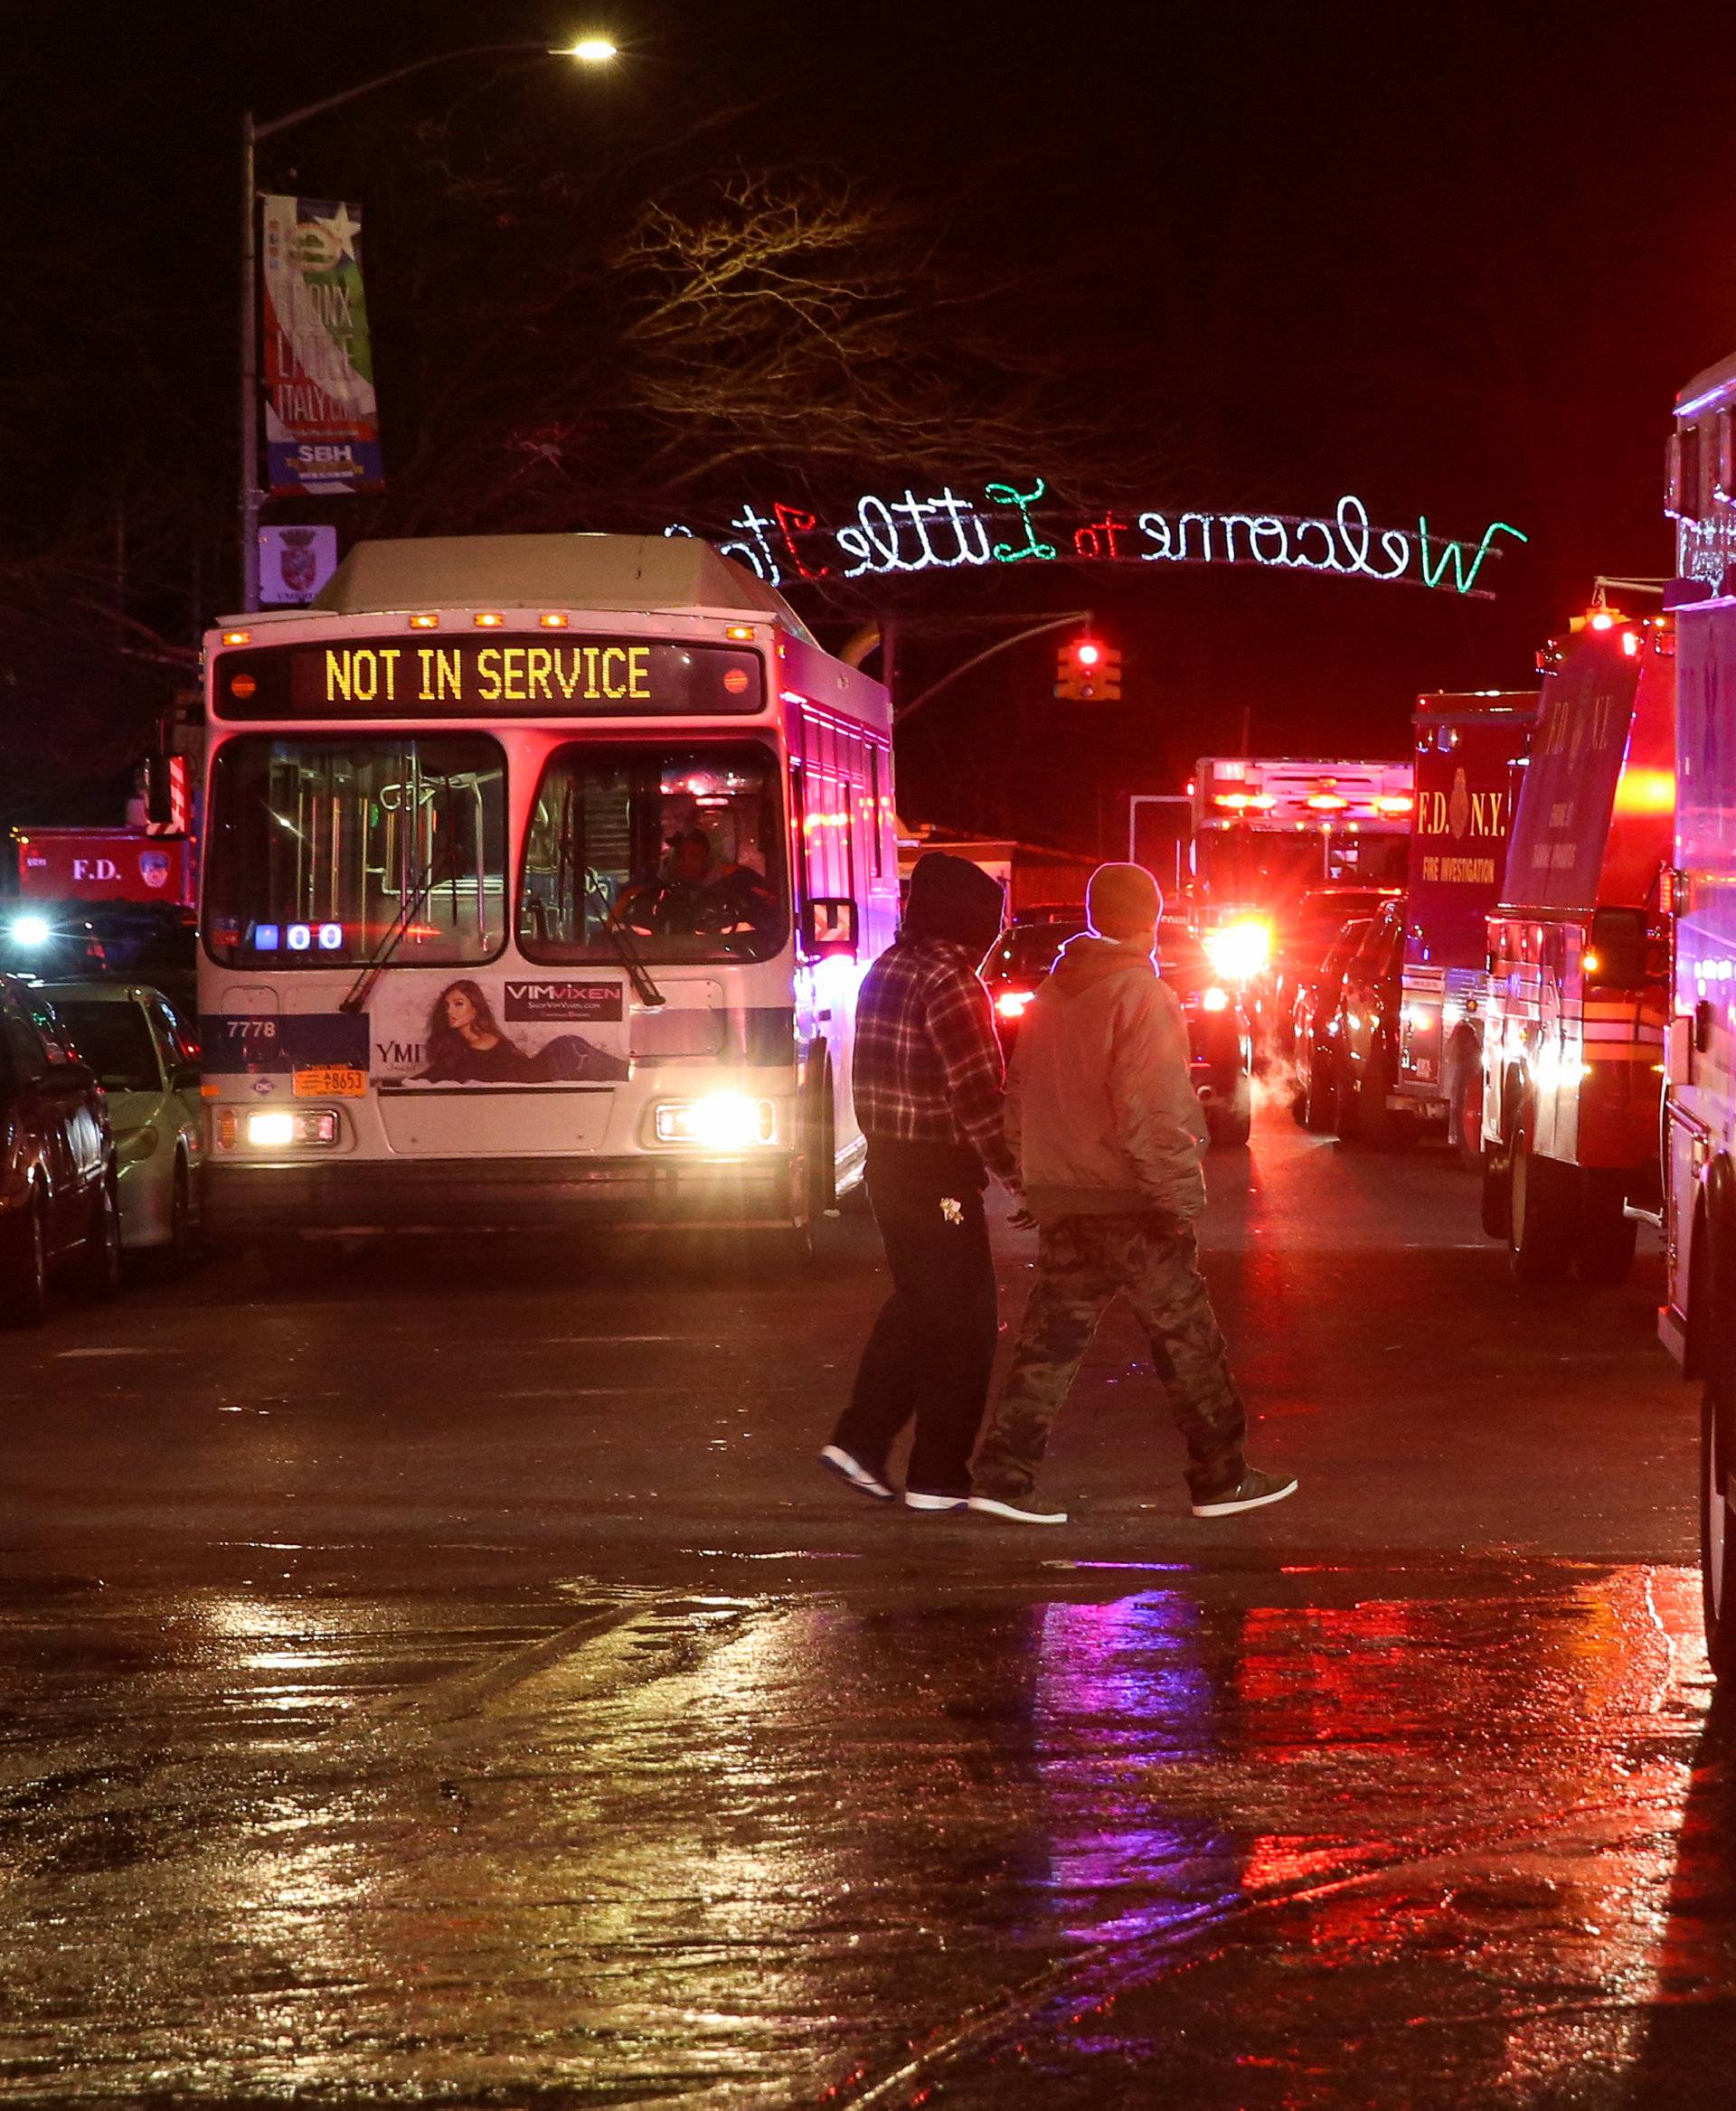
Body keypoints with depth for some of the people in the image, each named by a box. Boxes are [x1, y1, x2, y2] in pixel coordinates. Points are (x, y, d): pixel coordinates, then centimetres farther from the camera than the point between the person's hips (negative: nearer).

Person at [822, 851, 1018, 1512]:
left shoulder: (886, 972, 9)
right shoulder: (949, 985, -19)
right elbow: (979, 1097, -20)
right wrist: (1017, 1175, -13)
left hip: (887, 1163, 9)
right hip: (939, 1174, -9)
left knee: (917, 1303, 21)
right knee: (960, 1320, 1)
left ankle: (861, 1440, 18)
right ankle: (938, 1477, 3)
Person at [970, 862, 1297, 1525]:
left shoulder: (1050, 998, 11)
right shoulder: (1143, 998, -14)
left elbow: (1020, 1100, 16)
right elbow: (1150, 1115, -20)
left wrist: (1038, 1177, 22)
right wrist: (1179, 1194, -15)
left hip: (1062, 1205, 7)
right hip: (1131, 1205, -7)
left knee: (1049, 1343, 7)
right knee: (1187, 1344, 3)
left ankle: (1002, 1476, 0)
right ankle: (1221, 1478, 9)